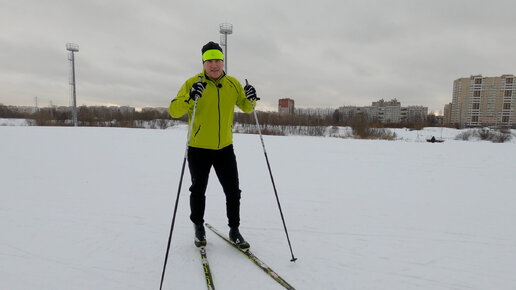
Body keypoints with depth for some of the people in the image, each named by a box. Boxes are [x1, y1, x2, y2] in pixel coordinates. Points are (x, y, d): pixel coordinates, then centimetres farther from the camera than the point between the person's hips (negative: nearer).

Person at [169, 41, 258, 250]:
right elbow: (174, 111, -12)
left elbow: (246, 108, 14)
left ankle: (234, 230, 25)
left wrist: (251, 99, -8)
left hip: (225, 148, 3)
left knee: (233, 191, 6)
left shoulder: (233, 84, 3)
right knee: (198, 191, 13)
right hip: (199, 148, -2)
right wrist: (190, 98, -30)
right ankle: (199, 228, 36)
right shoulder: (192, 83, -7)